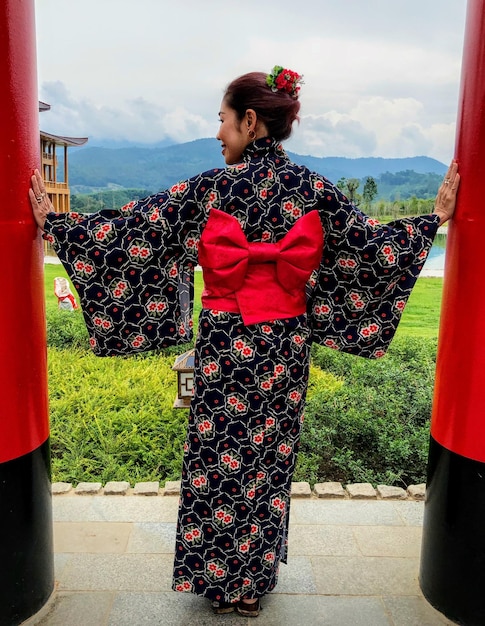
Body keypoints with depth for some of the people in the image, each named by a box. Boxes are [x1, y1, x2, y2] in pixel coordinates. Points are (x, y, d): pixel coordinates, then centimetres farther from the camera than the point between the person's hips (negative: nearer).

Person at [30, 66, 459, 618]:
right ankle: (255, 580, 36)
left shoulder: (212, 187, -11)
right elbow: (372, 242, 3)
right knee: (270, 457, 17)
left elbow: (130, 228, -9)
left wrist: (53, 222, 2)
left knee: (217, 459, 14)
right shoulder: (311, 189, -2)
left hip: (225, 345, -3)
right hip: (284, 347, 4)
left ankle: (218, 578, 32)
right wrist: (436, 218, 17)